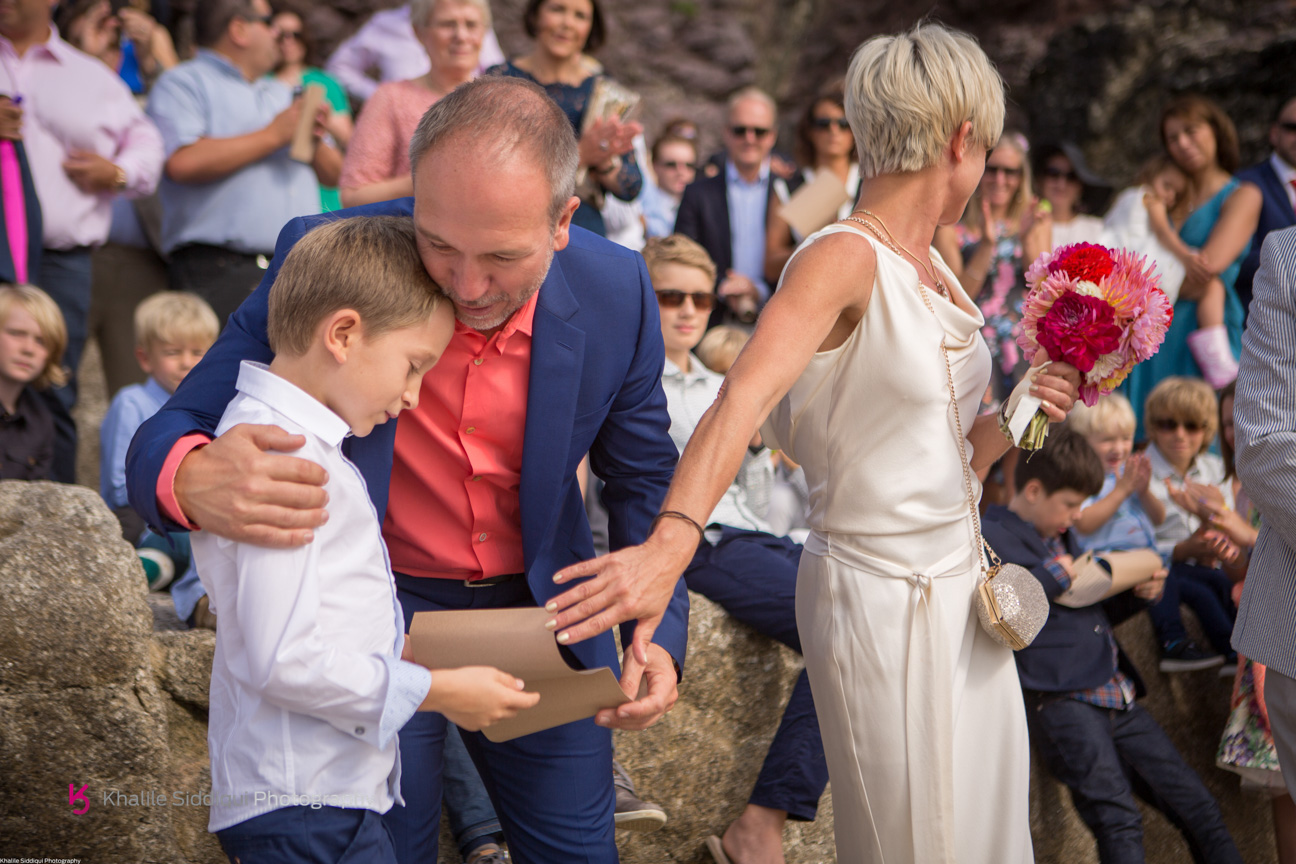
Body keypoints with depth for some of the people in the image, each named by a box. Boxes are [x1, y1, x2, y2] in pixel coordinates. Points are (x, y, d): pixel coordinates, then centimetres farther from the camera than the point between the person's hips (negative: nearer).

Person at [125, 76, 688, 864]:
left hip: (540, 609, 2)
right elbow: (166, 441, -20)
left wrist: (660, 626, -16)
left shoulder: (617, 292, -15)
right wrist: (194, 481, -46)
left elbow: (645, 476, 2)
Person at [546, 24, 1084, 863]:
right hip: (878, 598, -8)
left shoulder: (936, 273, 8)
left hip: (960, 593, 8)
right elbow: (744, 399, -34)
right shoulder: (844, 258, -17)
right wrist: (672, 543, -48)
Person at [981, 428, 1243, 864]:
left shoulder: (1063, 536, 25)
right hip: (1061, 701, -9)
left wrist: (1137, 592, 14)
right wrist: (1061, 574, -9)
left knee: (1198, 808, 5)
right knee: (1118, 820, -24)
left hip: (1117, 694, 9)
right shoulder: (995, 536, -4)